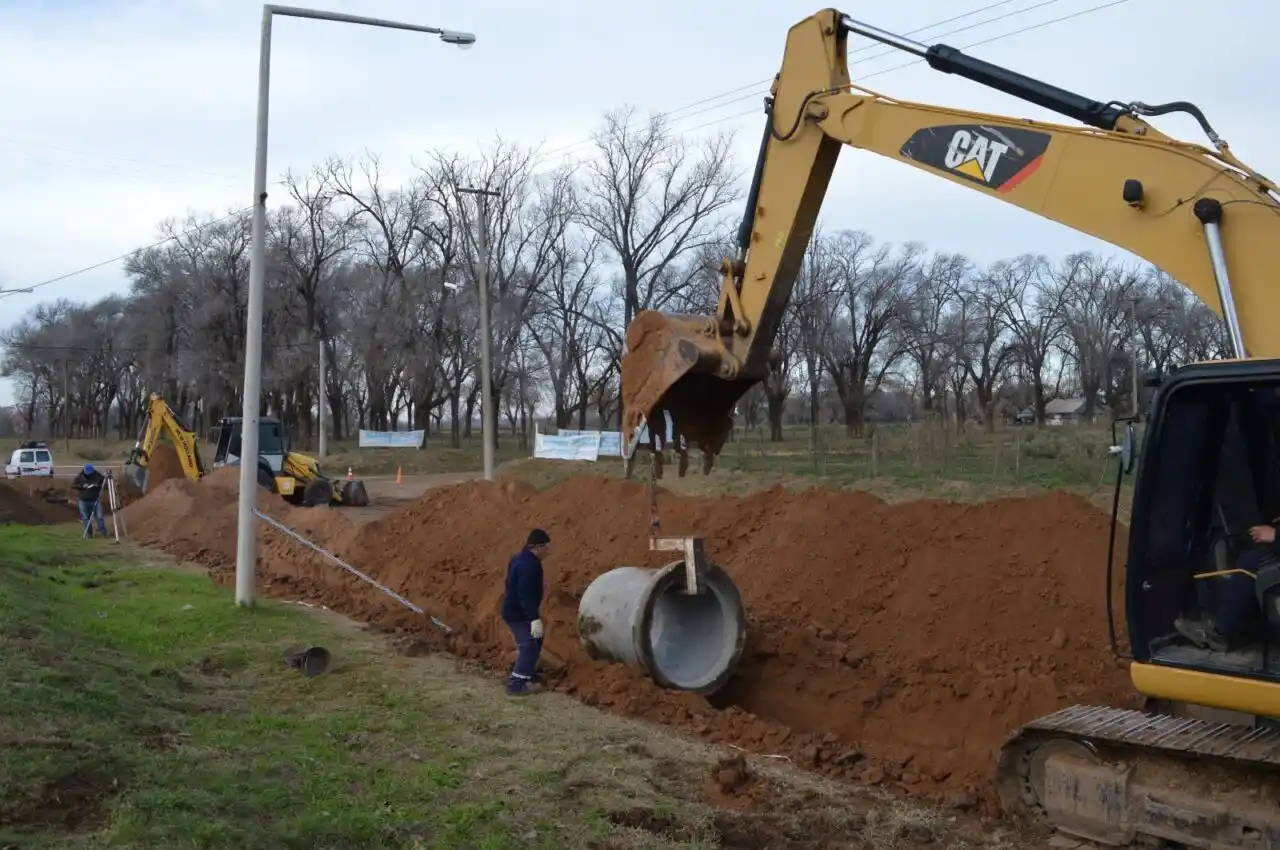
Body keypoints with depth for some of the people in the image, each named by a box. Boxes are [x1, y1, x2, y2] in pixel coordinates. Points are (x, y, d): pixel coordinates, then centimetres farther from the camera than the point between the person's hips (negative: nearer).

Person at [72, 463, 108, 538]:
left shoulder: (97, 475, -2)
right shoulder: (80, 477, 0)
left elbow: (104, 483, 2)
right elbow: (72, 485, -1)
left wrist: (98, 485, -18)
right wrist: (82, 486, -17)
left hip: (96, 500, -1)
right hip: (84, 501, 1)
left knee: (99, 517, -6)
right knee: (86, 518, 6)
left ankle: (103, 533, 0)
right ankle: (89, 534, 14)